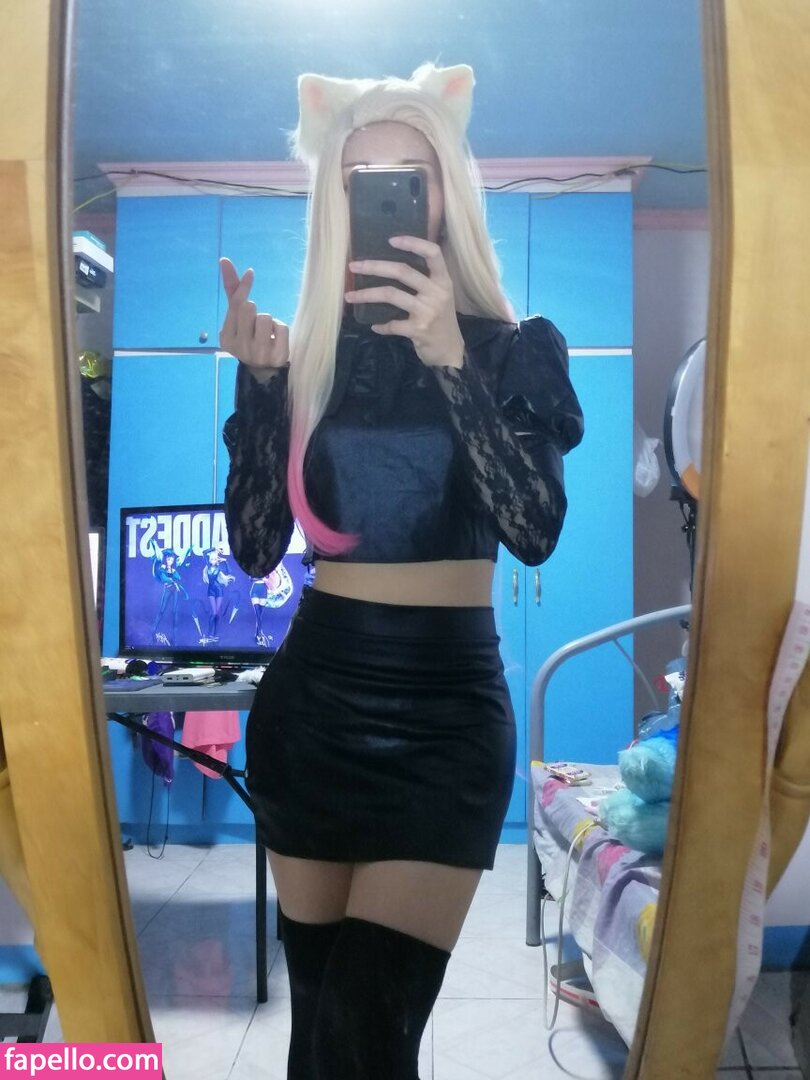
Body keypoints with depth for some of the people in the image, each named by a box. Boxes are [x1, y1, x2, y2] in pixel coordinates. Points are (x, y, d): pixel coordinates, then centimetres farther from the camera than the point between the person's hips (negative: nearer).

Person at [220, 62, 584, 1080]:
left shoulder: (515, 345, -1)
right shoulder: (305, 349, 4)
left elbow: (536, 533, -16)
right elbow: (256, 549, -3)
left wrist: (449, 359, -24)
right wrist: (258, 379, -13)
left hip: (448, 702, -2)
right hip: (314, 695, 3)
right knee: (316, 989, 15)